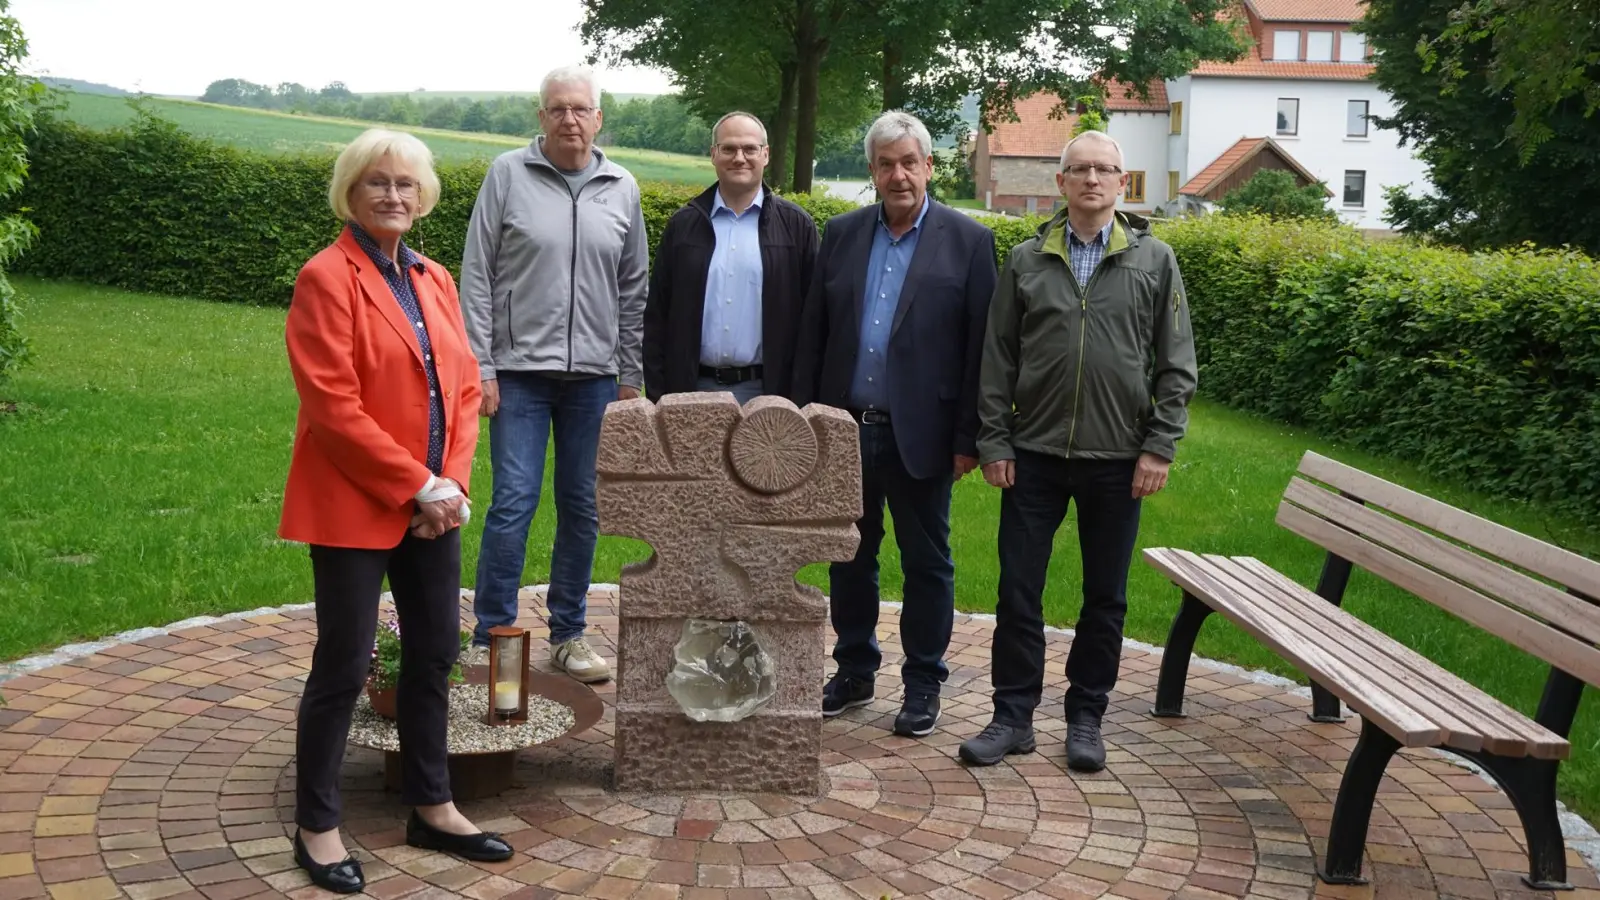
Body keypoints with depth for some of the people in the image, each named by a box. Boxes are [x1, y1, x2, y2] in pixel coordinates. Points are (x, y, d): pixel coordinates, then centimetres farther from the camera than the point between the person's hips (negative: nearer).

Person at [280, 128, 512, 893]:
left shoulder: (434, 279, 11)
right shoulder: (326, 277, -11)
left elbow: (463, 387, 11)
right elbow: (333, 405, -17)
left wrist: (452, 482, -3)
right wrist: (416, 486, -16)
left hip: (431, 504, 7)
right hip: (354, 505, -7)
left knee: (434, 654, 12)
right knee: (343, 664, 1)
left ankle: (430, 809, 27)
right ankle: (316, 827, 16)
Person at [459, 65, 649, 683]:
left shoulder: (622, 189, 7)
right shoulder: (508, 175, -1)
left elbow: (633, 291, 12)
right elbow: (476, 277, -1)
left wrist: (631, 377, 9)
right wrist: (480, 367, -7)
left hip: (594, 376, 3)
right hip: (520, 371, -3)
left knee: (583, 509, 9)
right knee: (513, 503, -6)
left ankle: (568, 635, 21)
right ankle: (490, 638, 5)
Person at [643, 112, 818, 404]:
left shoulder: (796, 226, 3)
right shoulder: (683, 224, 8)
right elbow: (657, 314, 7)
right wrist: (658, 393, 1)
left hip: (765, 390, -1)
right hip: (693, 388, 1)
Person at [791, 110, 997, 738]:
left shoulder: (967, 241, -2)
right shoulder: (842, 235, 8)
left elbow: (979, 347, -5)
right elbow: (813, 333, 9)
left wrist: (968, 438, -8)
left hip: (920, 436, -3)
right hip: (846, 428, 4)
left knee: (927, 563, 7)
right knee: (849, 557, 13)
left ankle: (923, 684, 20)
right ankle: (855, 672, 29)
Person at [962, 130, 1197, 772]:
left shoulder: (1155, 261, 2)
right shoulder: (1026, 261, 4)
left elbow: (1176, 365, 2)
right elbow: (998, 360, 5)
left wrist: (1159, 447, -5)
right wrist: (994, 443, 0)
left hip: (1118, 460, 0)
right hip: (1034, 455, 1)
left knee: (1105, 598, 9)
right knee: (1018, 591, 4)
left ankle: (1086, 718, 23)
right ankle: (1013, 717, 16)